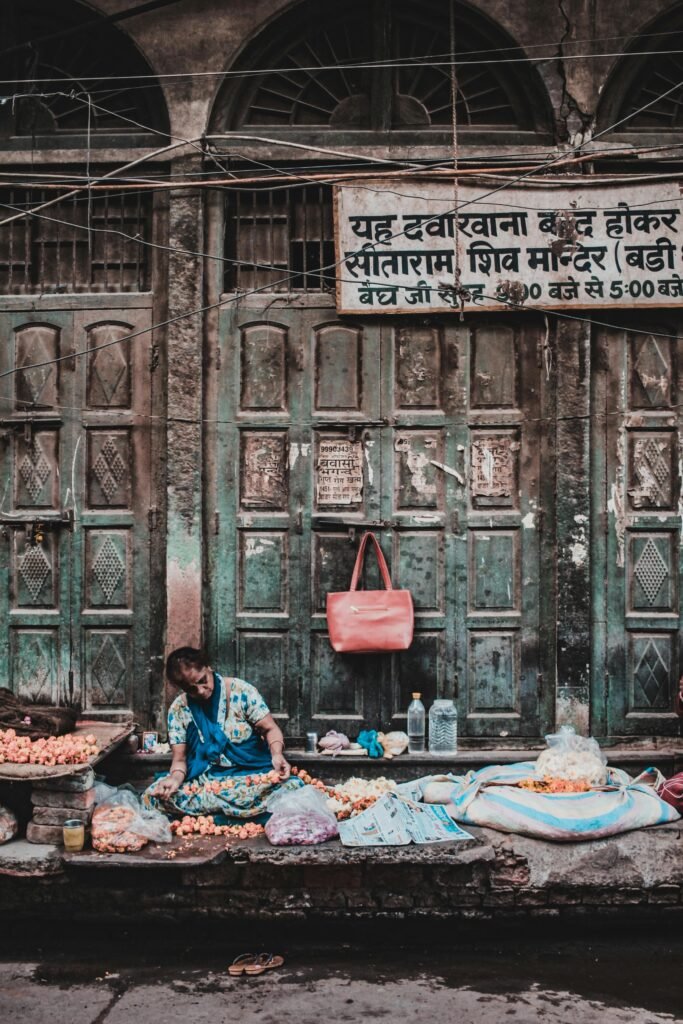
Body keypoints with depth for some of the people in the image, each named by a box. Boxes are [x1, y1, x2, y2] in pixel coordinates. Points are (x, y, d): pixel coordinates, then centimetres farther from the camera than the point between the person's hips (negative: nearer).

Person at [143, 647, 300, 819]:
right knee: (152, 795, -25)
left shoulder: (241, 691, -6)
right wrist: (176, 778, -24)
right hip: (203, 778, 2)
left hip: (251, 774, -2)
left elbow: (270, 729, -2)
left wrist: (277, 754, -24)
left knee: (290, 787, -34)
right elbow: (180, 759, 0)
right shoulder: (178, 710, 0)